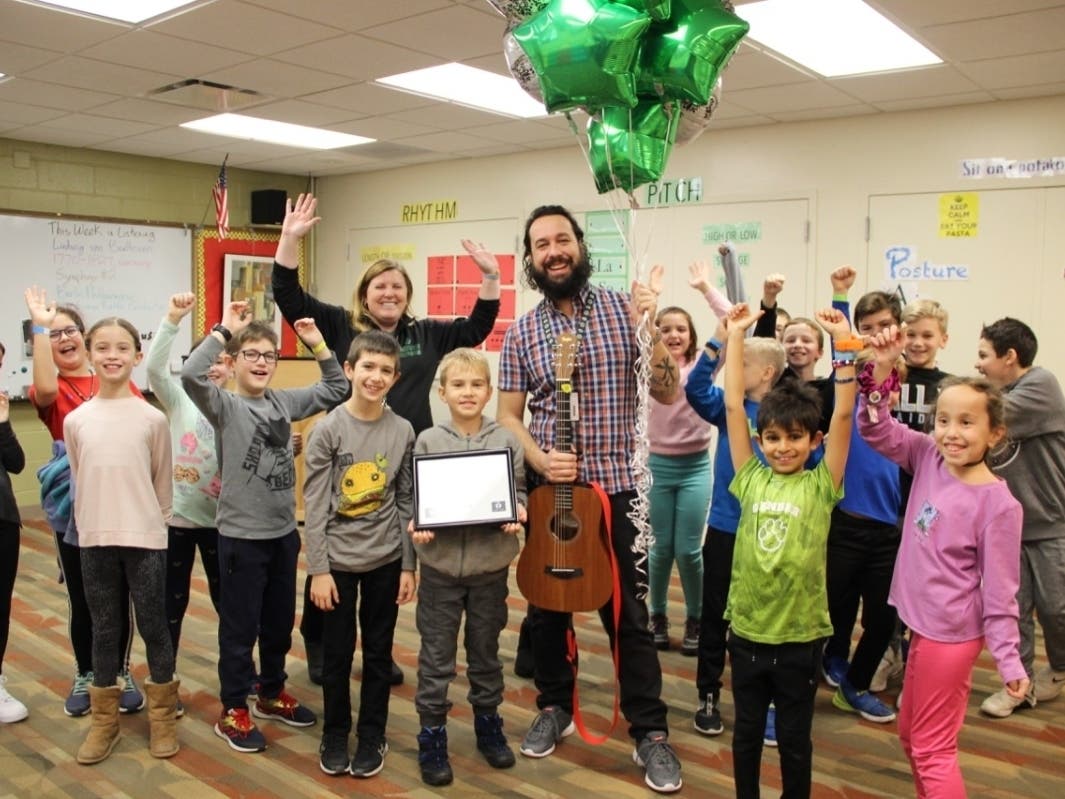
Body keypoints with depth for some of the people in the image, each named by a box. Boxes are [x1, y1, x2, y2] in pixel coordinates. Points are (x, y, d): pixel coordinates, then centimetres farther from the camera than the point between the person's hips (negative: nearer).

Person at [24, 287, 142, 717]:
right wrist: (38, 326, -25)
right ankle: (84, 676, 31)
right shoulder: (50, 390, -2)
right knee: (81, 599, 11)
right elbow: (44, 390, -26)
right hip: (72, 507, 0)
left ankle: (122, 674, 28)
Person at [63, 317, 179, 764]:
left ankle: (162, 716, 23)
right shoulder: (75, 420, 0)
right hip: (94, 541, 2)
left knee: (153, 627, 7)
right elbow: (79, 481, 11)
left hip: (145, 540, -2)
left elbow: (163, 484, 3)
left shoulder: (152, 418, -6)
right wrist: (93, 525, 13)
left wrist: (151, 524, 9)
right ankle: (104, 719, 28)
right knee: (104, 630, 13)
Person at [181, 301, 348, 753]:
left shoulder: (284, 402, 5)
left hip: (284, 531, 6)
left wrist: (318, 345, 1)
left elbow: (337, 389, 11)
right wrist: (224, 330, -25)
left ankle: (272, 695, 36)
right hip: (241, 535, -5)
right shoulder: (225, 406, -10)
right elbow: (190, 375, -29)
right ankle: (233, 711, 22)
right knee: (240, 627, 6)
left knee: (280, 621, 18)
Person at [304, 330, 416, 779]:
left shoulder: (403, 432, -1)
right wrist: (318, 569, -11)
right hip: (338, 561, -2)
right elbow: (315, 505, -8)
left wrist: (408, 565, 1)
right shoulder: (328, 430, -9)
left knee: (378, 653, 12)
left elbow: (406, 502, 2)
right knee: (338, 653, 9)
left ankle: (372, 737, 28)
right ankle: (335, 736, 28)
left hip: (386, 560, 2)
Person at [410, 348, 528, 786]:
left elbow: (518, 491, 2)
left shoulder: (506, 440, -2)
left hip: (490, 563, 1)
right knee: (436, 656, 8)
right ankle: (431, 735, 22)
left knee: (486, 651, 17)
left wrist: (516, 514, -18)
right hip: (441, 563, -1)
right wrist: (416, 525, -20)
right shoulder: (428, 441, -4)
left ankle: (488, 724, 36)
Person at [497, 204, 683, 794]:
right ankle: (554, 708, 34)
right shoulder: (520, 334, 2)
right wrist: (539, 459, -14)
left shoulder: (624, 309, -1)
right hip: (548, 491, 2)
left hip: (617, 487, -2)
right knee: (546, 605, 13)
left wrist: (650, 331, -17)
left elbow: (667, 394, -2)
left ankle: (650, 733, 17)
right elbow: (508, 417, 4)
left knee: (629, 613, 3)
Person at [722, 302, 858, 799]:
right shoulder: (751, 479, -1)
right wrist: (736, 336, -5)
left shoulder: (820, 486, -5)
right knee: (746, 732, 18)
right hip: (747, 631, 2)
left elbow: (844, 414, -13)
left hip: (800, 635, -2)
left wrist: (843, 344, -17)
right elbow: (733, 407, -4)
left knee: (794, 739, 15)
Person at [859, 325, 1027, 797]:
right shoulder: (927, 458, -3)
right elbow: (876, 430, -3)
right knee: (910, 734, 21)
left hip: (950, 633, -7)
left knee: (932, 748, 5)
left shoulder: (998, 504, -18)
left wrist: (1008, 659, -12)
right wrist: (881, 371, -16)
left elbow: (1000, 589, -13)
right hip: (920, 621, 7)